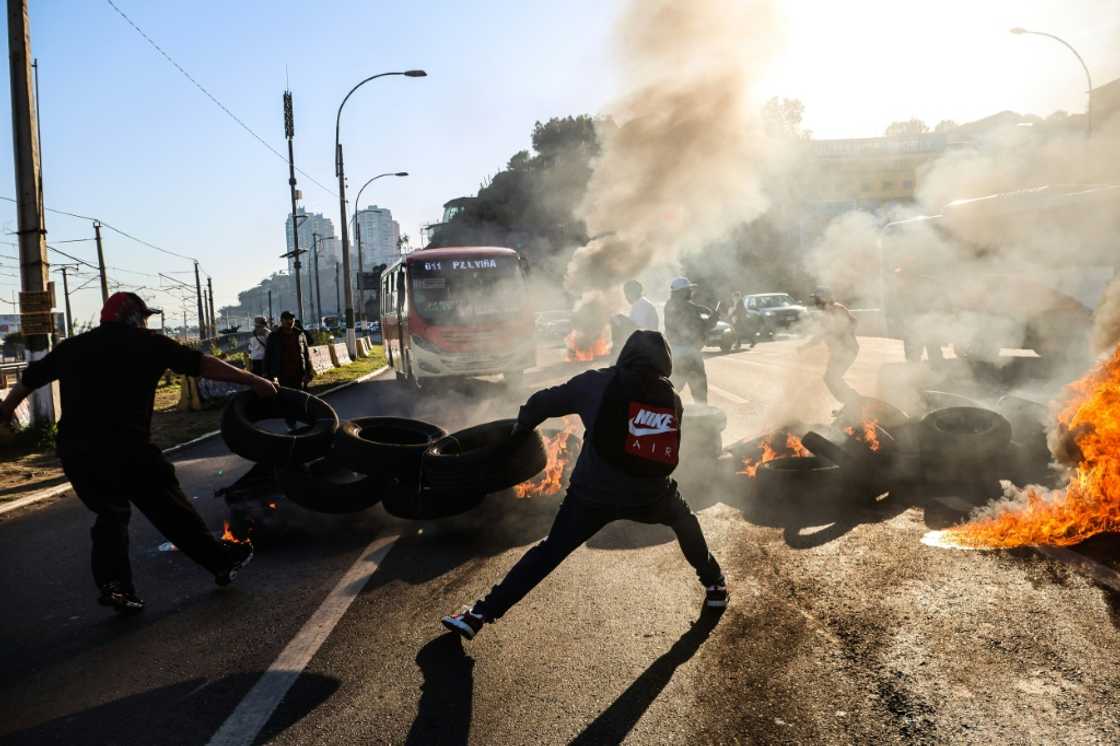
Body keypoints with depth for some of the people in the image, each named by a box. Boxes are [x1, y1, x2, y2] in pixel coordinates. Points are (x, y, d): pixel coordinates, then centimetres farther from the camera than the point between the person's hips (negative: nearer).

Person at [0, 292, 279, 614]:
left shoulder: (71, 347, 18)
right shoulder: (146, 343, 4)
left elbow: (29, 379, 31)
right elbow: (202, 364, 0)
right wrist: (253, 380, 2)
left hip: (74, 450, 5)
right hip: (126, 446, -5)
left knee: (110, 513, 18)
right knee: (170, 508, 6)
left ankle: (113, 584, 4)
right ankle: (221, 560, 13)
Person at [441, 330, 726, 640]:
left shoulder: (598, 383, 0)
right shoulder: (672, 398, 7)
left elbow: (546, 401, 6)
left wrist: (521, 426, 25)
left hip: (593, 494, -1)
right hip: (650, 495, 1)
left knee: (549, 552, 9)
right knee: (685, 521, 33)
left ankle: (480, 614, 7)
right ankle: (715, 585, 40)